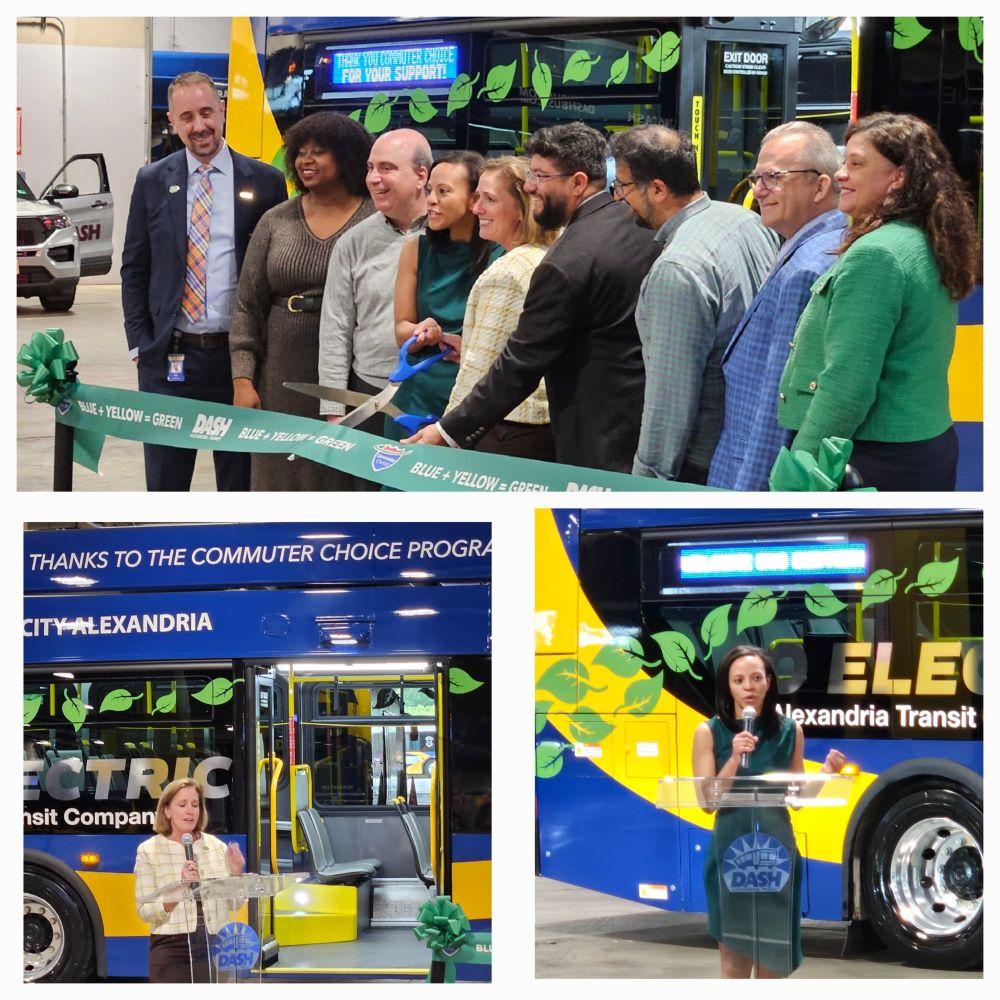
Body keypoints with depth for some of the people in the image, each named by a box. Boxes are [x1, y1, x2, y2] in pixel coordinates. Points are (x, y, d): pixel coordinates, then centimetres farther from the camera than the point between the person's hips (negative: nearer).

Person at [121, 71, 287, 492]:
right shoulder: (152, 182, 5)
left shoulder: (265, 182, 1)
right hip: (169, 357, 1)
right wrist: (139, 343, 0)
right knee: (164, 481, 6)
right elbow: (134, 269, 8)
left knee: (239, 478, 6)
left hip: (237, 354, -1)